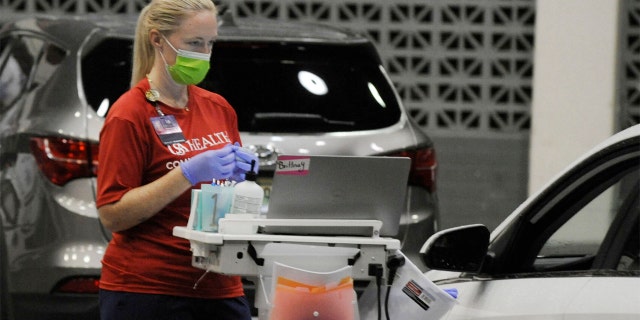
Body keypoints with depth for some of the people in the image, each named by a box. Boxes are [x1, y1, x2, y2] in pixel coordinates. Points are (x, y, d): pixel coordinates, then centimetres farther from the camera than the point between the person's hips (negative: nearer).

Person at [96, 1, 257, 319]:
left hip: (219, 288, 6)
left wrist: (241, 171, -1)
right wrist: (189, 173, -21)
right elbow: (112, 215, -13)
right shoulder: (128, 115, -7)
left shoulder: (219, 108, 12)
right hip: (145, 290, -6)